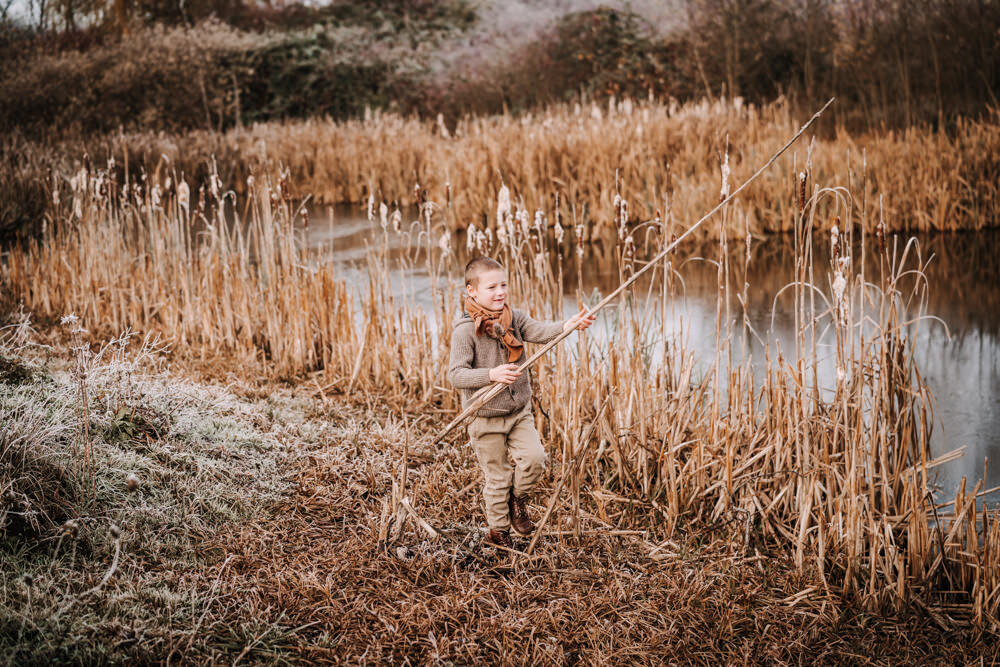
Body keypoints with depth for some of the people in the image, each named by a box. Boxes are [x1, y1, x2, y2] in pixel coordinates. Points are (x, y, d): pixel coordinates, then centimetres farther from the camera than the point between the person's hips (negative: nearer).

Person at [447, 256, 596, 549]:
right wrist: (491, 374, -36)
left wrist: (568, 325, -36)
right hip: (486, 418, -4)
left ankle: (518, 499, 18)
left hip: (520, 411, 4)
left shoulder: (514, 318, 0)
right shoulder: (465, 330, -17)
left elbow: (539, 331, -17)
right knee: (497, 477, 6)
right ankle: (498, 530, 28)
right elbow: (456, 375, -21)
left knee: (533, 458, -13)